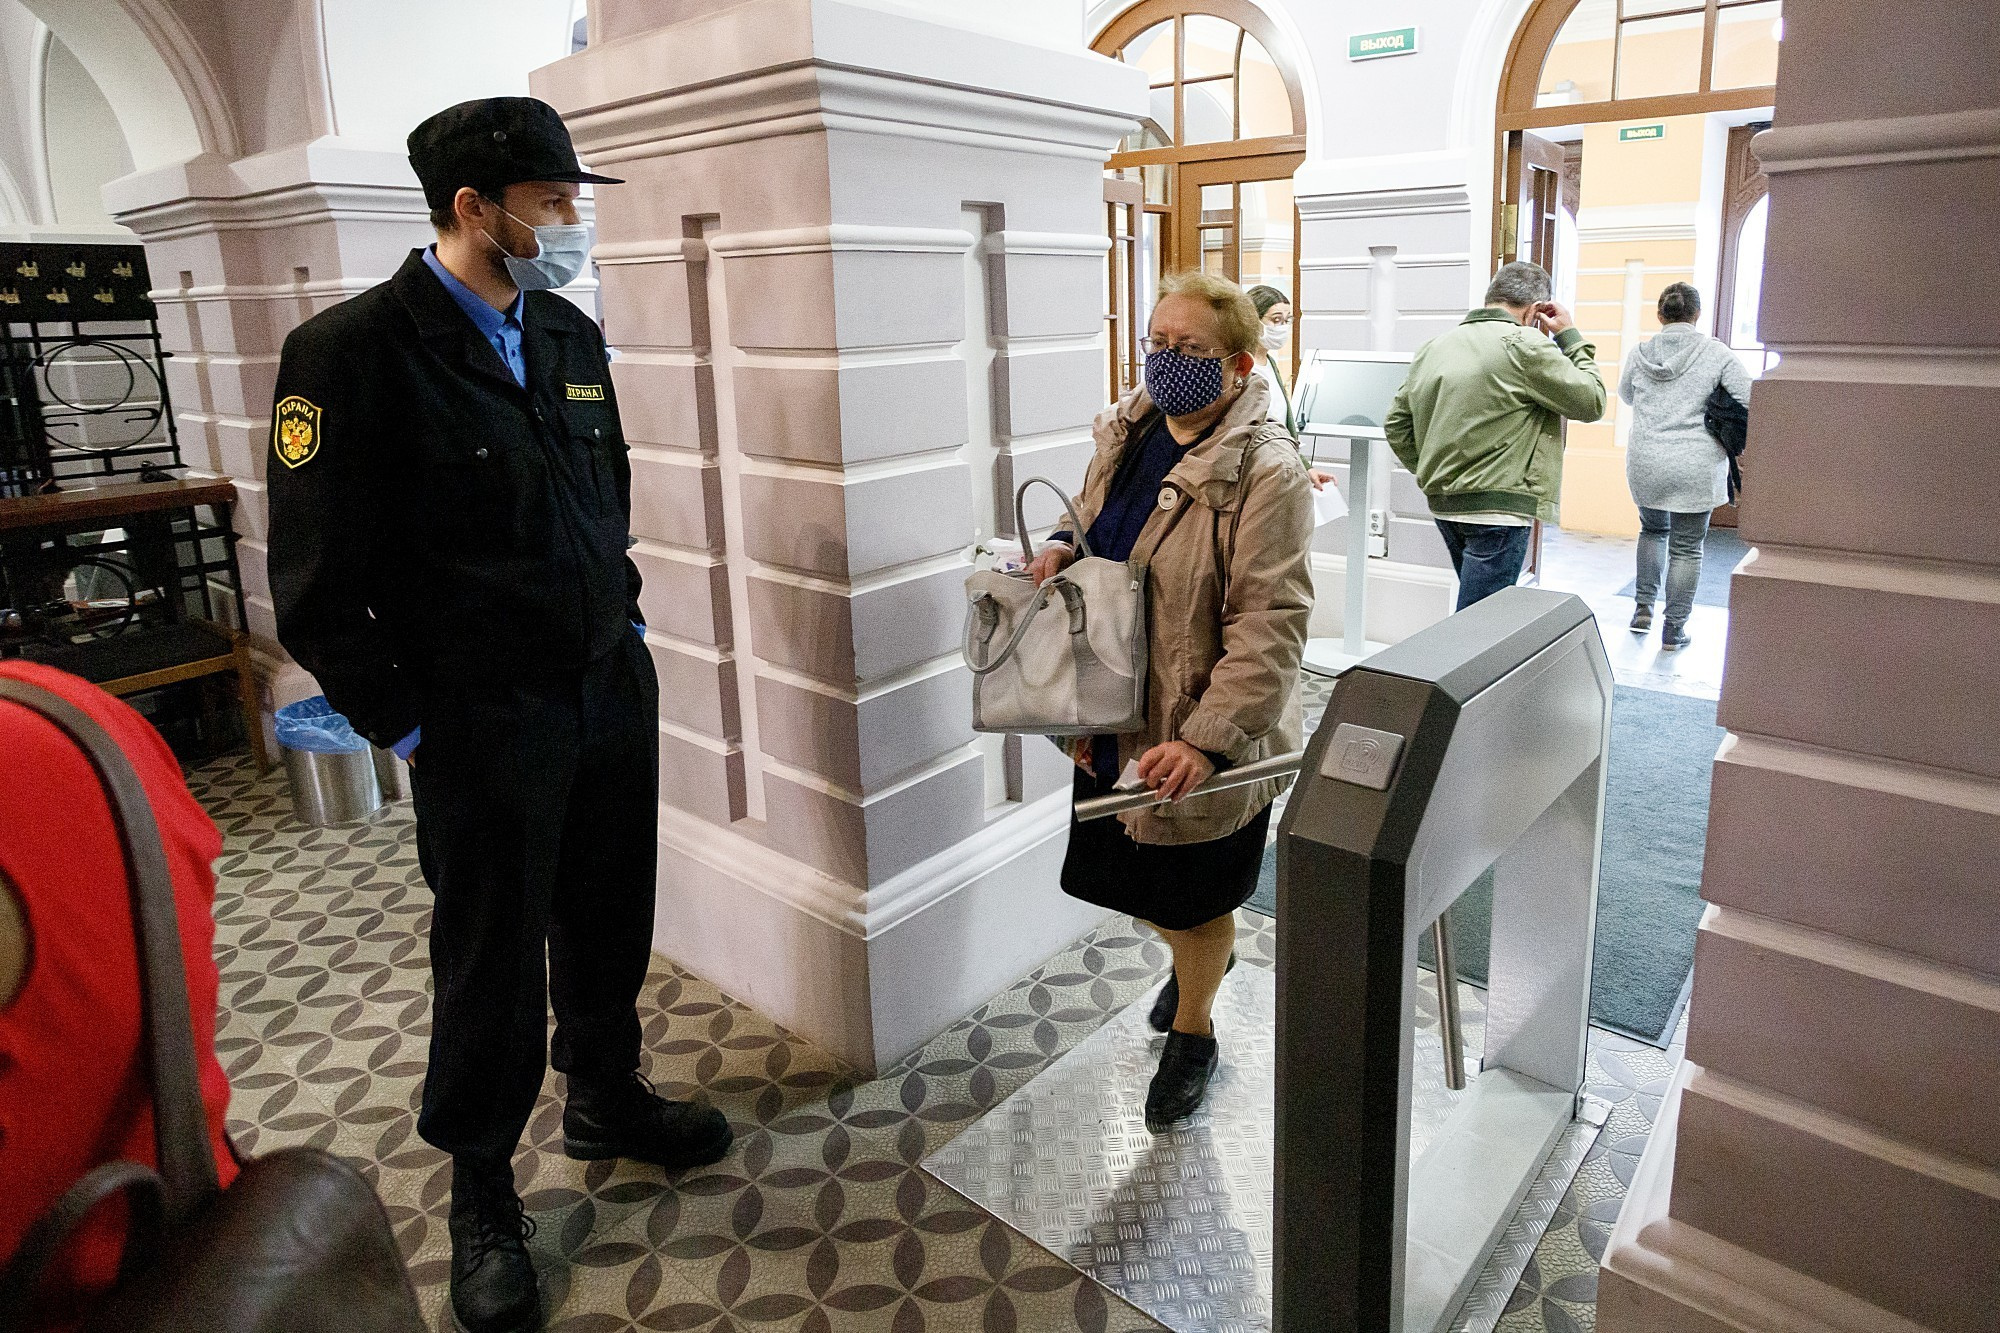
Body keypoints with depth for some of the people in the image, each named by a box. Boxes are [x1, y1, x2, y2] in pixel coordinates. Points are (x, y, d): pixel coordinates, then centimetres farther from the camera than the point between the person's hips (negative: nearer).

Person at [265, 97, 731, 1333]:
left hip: (615, 688, 6)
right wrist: (407, 727, -10)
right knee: (494, 963, 9)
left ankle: (609, 1101, 44)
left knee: (608, 925, 19)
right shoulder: (354, 349, -13)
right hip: (484, 723, -5)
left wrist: (626, 624, 13)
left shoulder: (572, 335, 6)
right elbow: (319, 583, -12)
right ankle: (482, 1191, 32)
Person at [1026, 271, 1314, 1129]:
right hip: (1116, 719, 7)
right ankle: (1194, 954, 55)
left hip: (1200, 736, -6)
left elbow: (1269, 625, -23)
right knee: (1134, 882, 22)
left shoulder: (1265, 473, -19)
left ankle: (1191, 1035, 40)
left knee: (1194, 900, 13)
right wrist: (1060, 549, -5)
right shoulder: (1123, 436, 3)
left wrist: (1207, 738, -28)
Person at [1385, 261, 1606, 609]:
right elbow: (1591, 402, -3)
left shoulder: (1433, 348, 11)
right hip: (1499, 507, -8)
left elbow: (1396, 425, 14)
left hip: (1444, 503, 8)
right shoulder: (1525, 345, -10)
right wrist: (1570, 337, 6)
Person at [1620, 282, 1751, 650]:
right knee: (1687, 547, 7)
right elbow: (1749, 403, -7)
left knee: (1653, 529, 25)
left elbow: (1626, 395, 20)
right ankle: (1674, 628, 12)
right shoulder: (1717, 353, -6)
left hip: (1645, 464, 3)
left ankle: (1643, 608, 20)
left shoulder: (1639, 353, 2)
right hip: (1697, 468, -2)